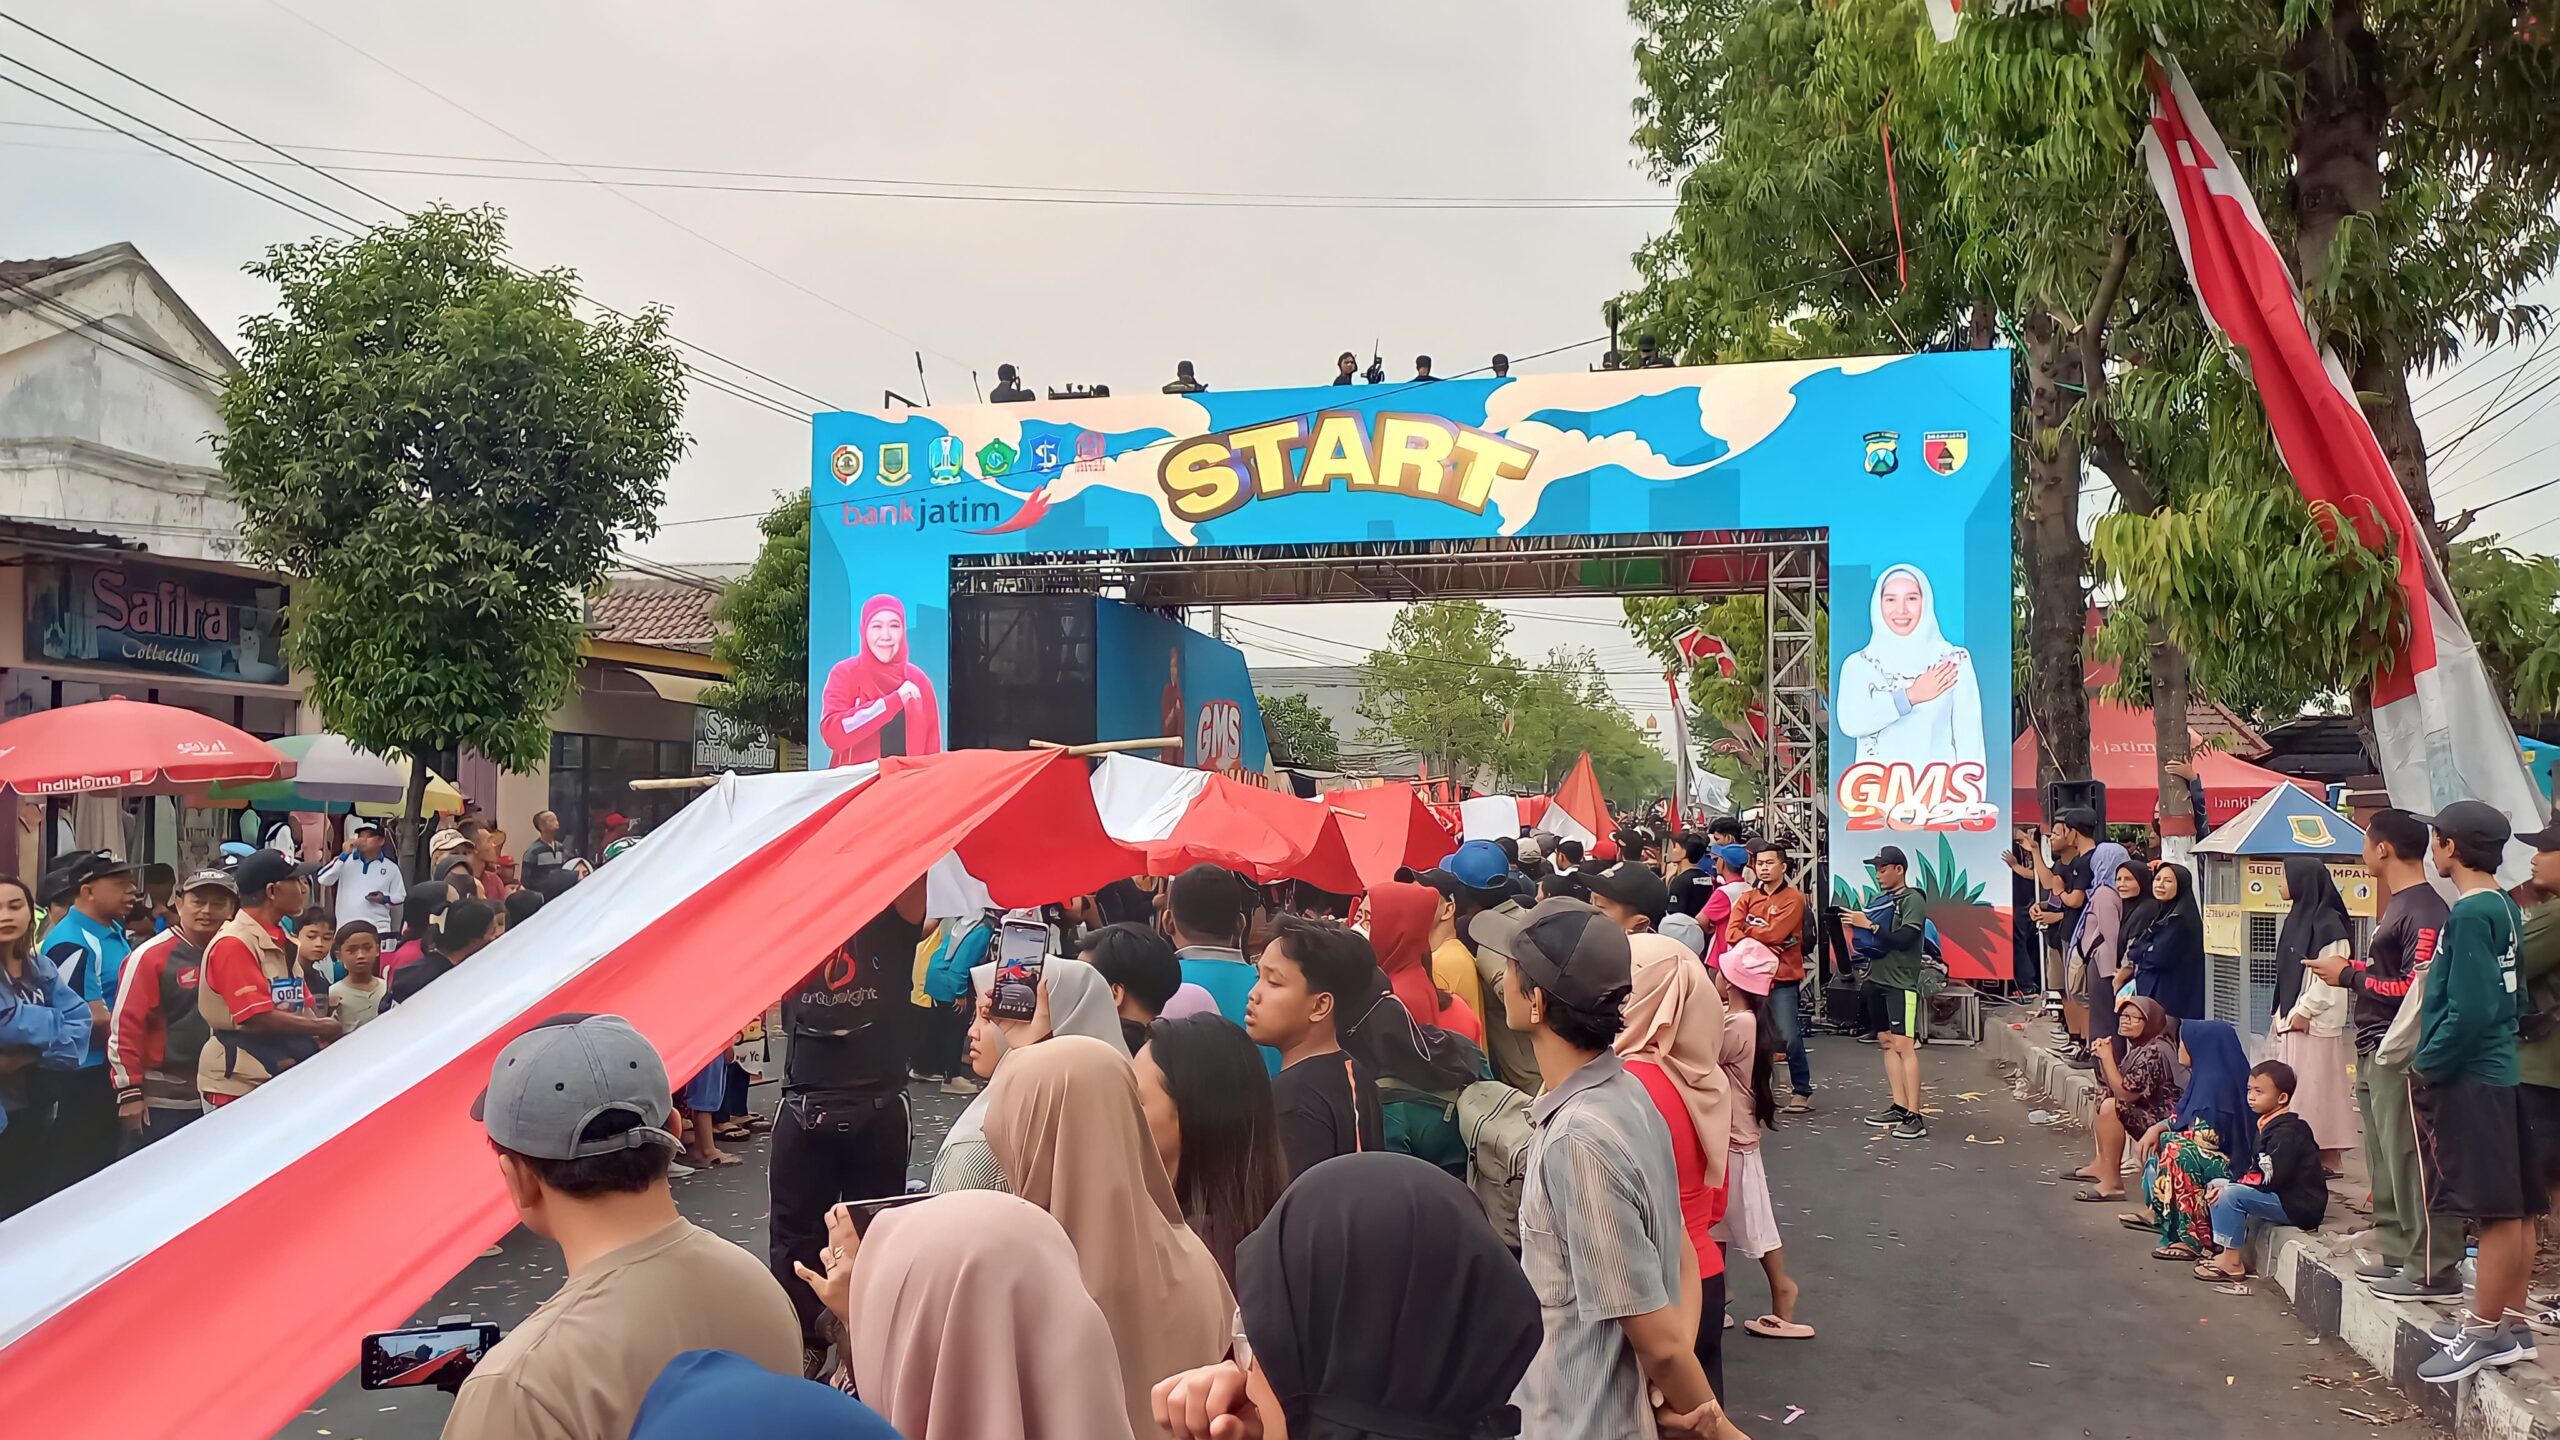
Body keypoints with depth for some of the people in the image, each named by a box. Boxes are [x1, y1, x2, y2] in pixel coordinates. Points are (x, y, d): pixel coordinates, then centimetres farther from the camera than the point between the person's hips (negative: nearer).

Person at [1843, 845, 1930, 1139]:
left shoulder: (1913, 900, -7)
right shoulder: (1881, 901, 14)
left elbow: (1903, 939, -19)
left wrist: (1869, 925, -19)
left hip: (1901, 984, -8)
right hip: (1877, 980, 8)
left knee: (1904, 1045, -11)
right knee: (1887, 1043, 8)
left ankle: (1915, 1116, -12)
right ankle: (1899, 1107, 12)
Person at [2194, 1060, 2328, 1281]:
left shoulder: (2287, 1132, -18)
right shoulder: (2267, 1126, 12)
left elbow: (2270, 1178, -24)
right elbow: (2257, 1171, 12)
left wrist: (2229, 1186, -17)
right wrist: (2224, 1186, -3)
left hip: (2300, 1206, -10)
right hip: (2280, 1197, 10)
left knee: (2231, 1195, -24)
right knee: (2216, 1186, 9)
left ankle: (2232, 1262, -19)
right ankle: (2228, 1252, 6)